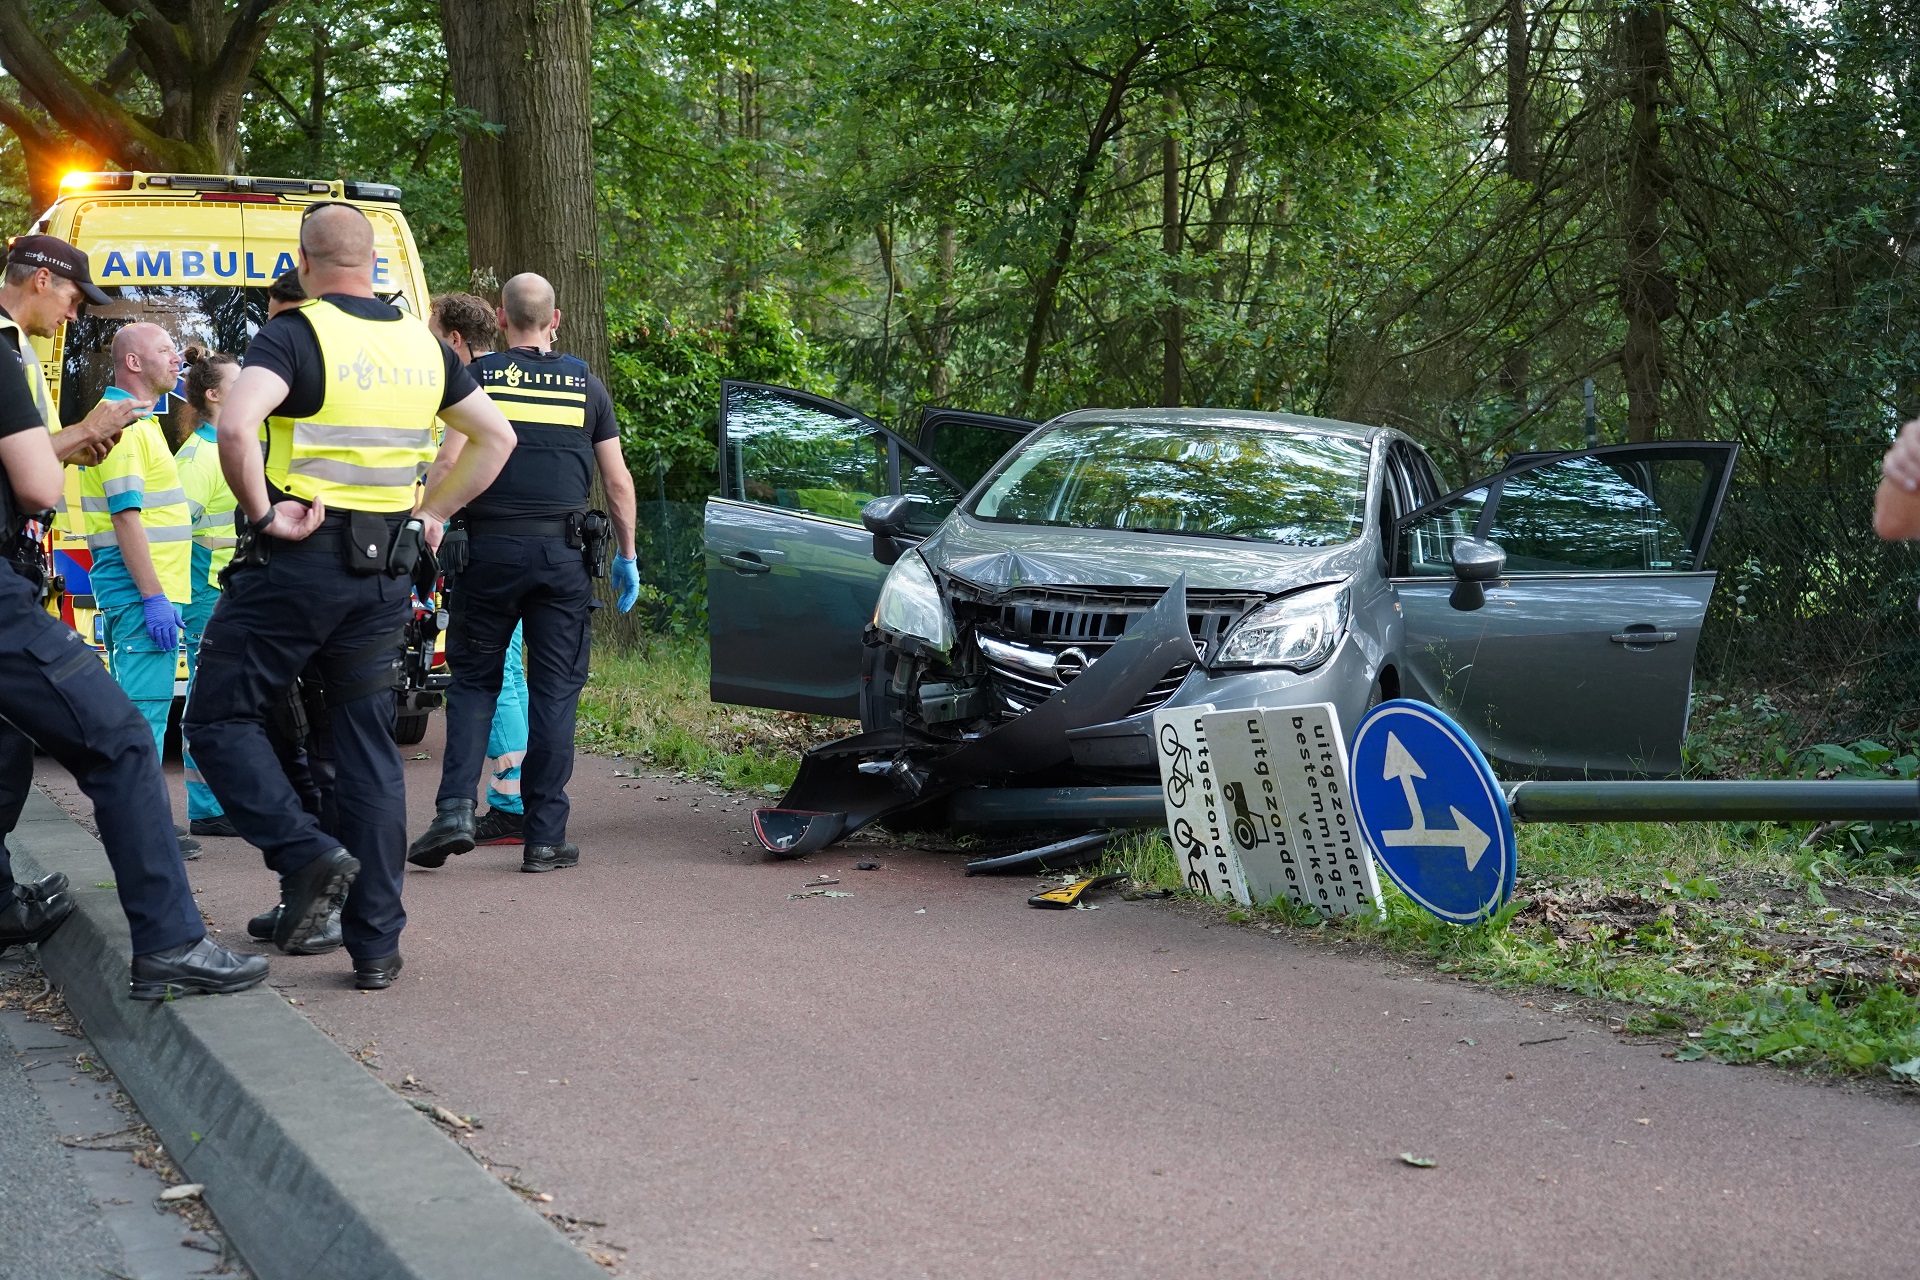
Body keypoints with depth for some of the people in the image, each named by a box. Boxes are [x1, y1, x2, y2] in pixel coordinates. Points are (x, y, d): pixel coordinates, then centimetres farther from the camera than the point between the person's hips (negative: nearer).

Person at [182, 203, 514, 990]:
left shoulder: (295, 335, -10)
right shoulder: (422, 345, 10)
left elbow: (235, 426, -27)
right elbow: (495, 436, 18)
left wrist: (262, 512, -15)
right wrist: (435, 511, 16)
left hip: (299, 561, -6)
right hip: (387, 569, 6)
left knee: (219, 719, 8)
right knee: (369, 750, 10)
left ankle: (307, 853, -11)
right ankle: (376, 945, 10)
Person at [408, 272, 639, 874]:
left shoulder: (480, 377, 2)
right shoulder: (586, 384, 8)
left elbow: (449, 463, -8)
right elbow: (618, 480, 9)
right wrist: (628, 555, 17)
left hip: (490, 548, -1)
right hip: (562, 553, 1)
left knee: (473, 680, 11)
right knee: (554, 693, 4)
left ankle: (454, 810, -4)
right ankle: (545, 837, 4)